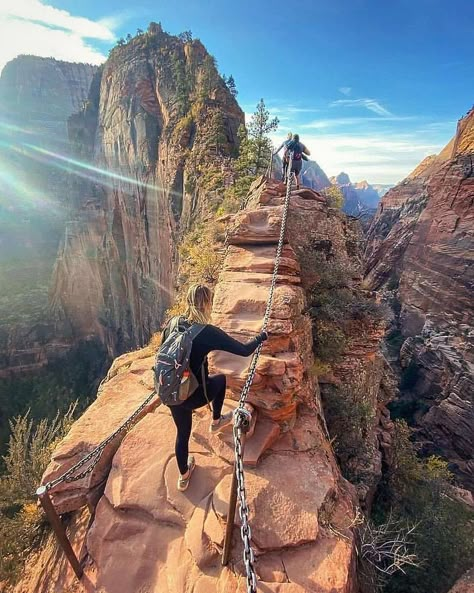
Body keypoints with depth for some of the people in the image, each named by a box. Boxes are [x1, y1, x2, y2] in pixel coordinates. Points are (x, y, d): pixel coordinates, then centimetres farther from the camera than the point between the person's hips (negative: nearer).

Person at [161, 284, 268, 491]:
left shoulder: (172, 324, -7)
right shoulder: (208, 332, -22)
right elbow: (244, 350, -15)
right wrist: (261, 336, 3)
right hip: (192, 396, -5)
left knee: (182, 432, 28)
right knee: (221, 379, 25)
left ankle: (184, 476, 49)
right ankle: (216, 422, 39)